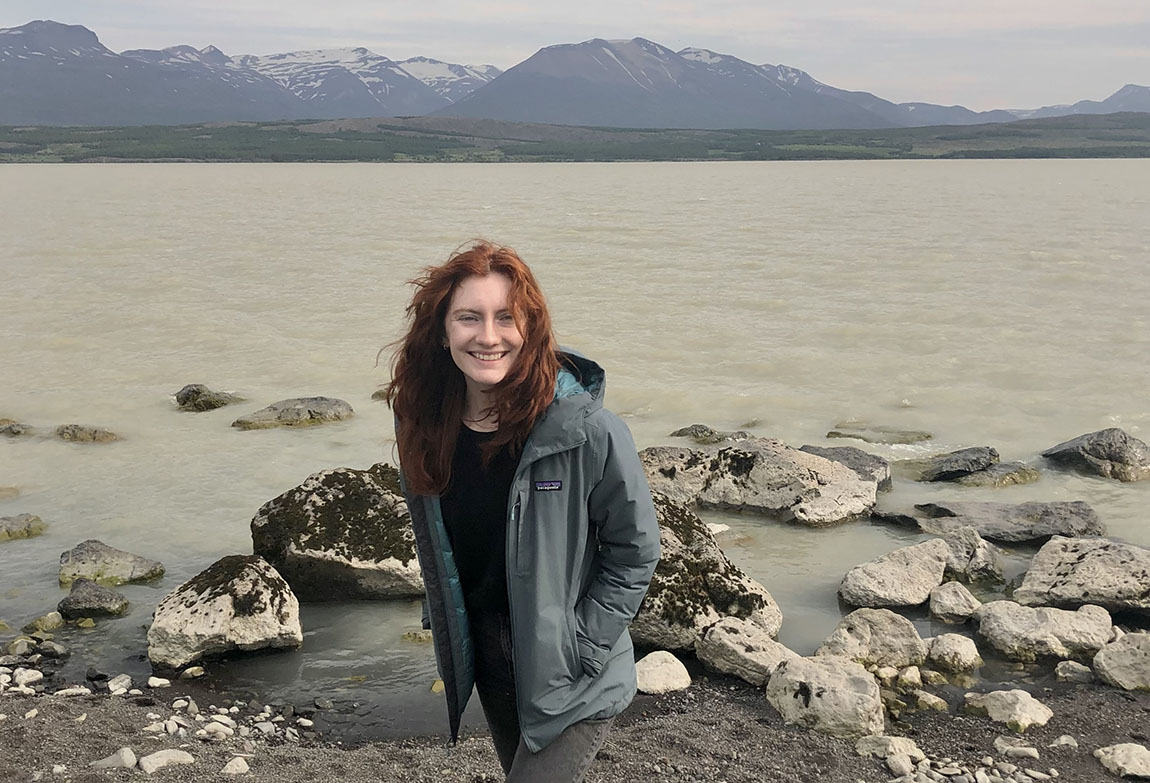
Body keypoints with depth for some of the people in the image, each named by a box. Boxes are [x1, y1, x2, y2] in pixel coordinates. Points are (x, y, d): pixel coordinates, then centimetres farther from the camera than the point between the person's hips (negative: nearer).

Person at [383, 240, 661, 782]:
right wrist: (446, 624, 9)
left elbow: (634, 550, -13)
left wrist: (582, 650, -13)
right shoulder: (425, 427, -7)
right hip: (488, 669, 6)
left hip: (571, 687, -5)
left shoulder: (588, 432, -24)